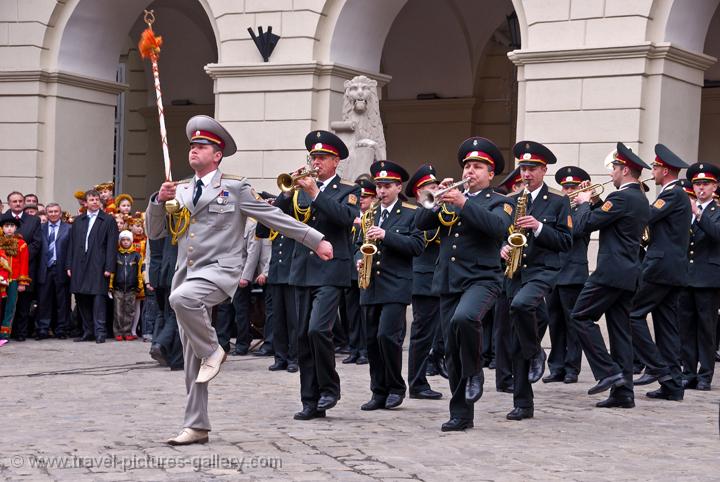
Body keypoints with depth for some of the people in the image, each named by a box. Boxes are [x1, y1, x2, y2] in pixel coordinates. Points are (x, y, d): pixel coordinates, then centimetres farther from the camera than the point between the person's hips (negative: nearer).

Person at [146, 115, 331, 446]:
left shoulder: (235, 188, 0)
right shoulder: (179, 191, 15)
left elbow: (275, 217, 1)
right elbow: (154, 232, 14)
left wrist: (316, 240, -2)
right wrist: (159, 200, -4)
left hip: (219, 271, -5)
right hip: (187, 273, 5)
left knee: (181, 297, -38)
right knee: (192, 362, 6)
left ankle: (212, 350, -14)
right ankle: (196, 427, 13)